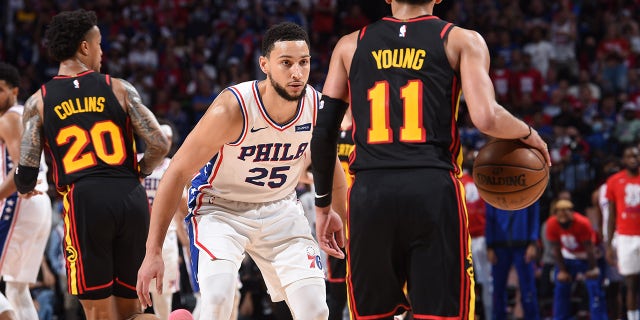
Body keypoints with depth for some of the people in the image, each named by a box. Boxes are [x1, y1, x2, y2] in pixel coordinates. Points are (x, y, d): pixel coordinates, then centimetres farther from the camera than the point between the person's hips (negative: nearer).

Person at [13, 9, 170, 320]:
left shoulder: (38, 101, 6)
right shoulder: (119, 89, 7)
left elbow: (26, 173, 3)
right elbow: (160, 146, 1)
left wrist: (25, 188, 27)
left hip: (83, 201, -2)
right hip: (131, 197, 2)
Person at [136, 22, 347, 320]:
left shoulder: (317, 107, -14)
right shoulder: (233, 108, -29)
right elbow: (177, 173, -23)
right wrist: (153, 252, -25)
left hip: (280, 209, 5)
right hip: (221, 209, -5)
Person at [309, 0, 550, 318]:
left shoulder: (350, 45, 16)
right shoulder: (461, 41, 7)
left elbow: (322, 133, 13)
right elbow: (486, 118, -7)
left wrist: (323, 205, 22)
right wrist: (528, 134, 14)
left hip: (369, 195, 2)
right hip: (434, 190, -2)